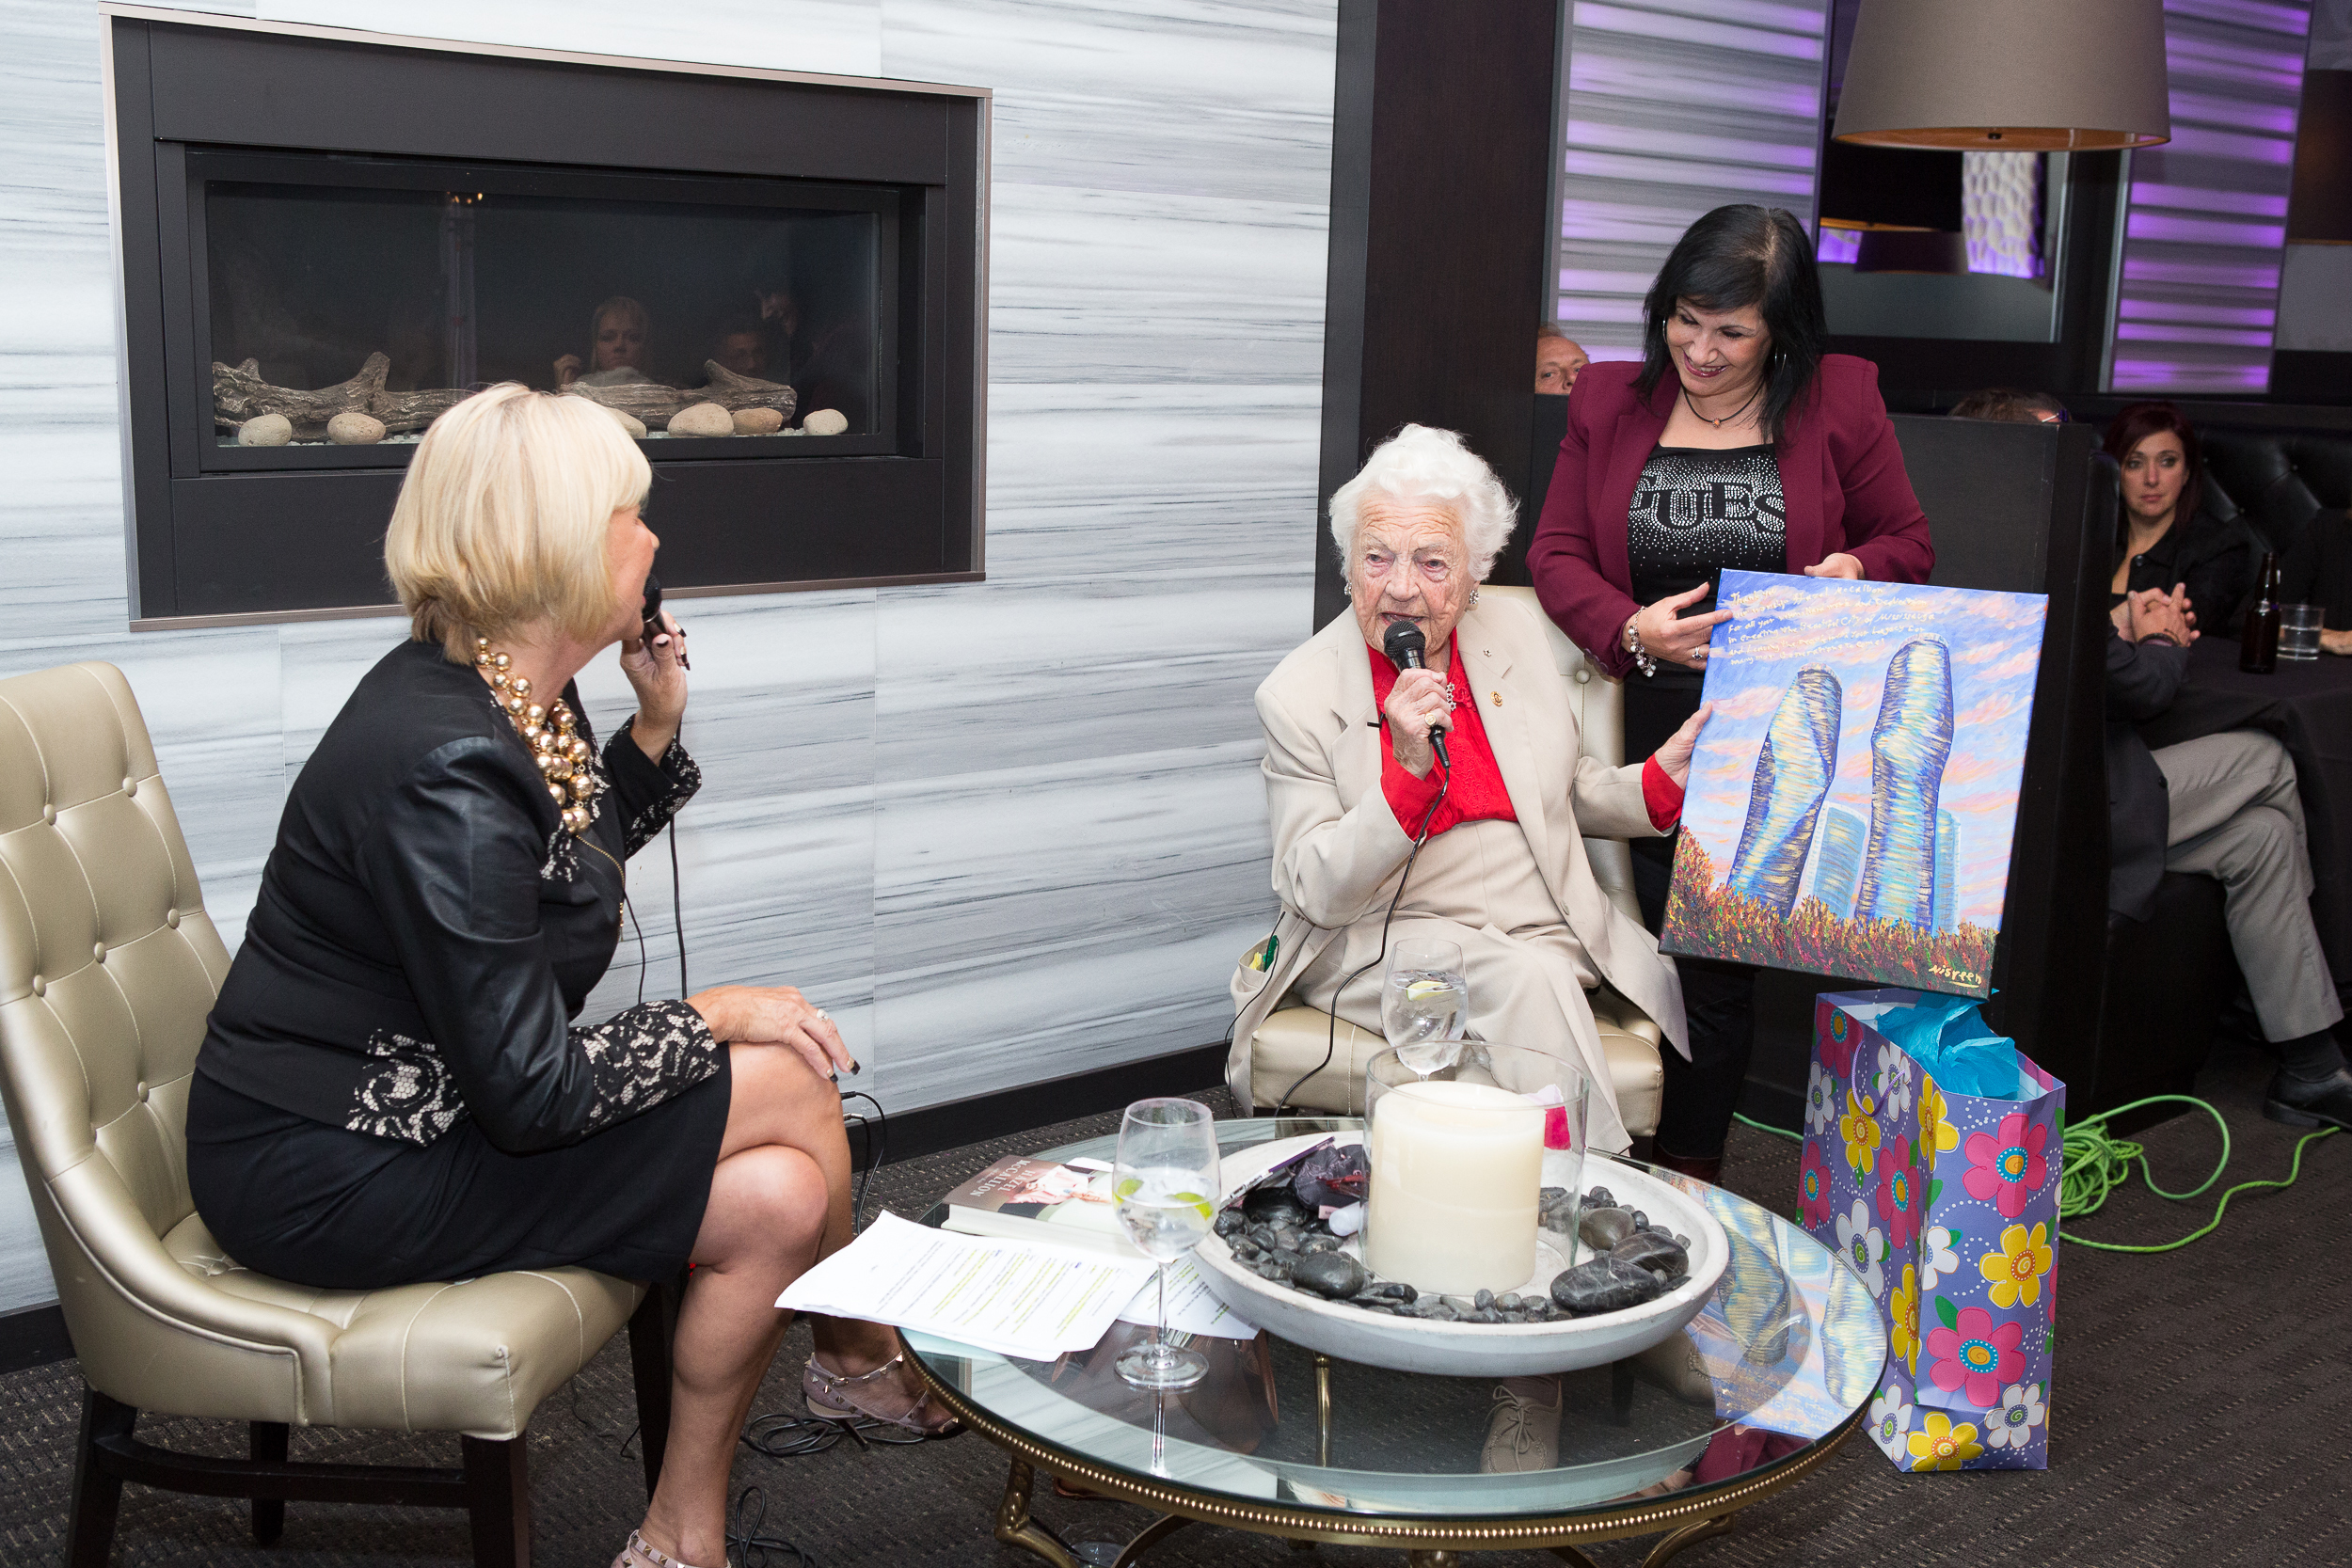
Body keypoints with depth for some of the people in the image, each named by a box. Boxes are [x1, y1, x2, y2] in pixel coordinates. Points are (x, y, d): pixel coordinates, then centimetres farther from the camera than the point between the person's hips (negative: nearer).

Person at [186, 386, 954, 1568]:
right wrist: (714, 1018, -11)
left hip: (424, 1104, 9)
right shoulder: (449, 768, -27)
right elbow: (530, 1093, -26)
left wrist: (656, 728, 4)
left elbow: (563, 881, 19)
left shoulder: (519, 697, 2)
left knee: (778, 1199, -5)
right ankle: (862, 1361, 13)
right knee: (789, 1089, -13)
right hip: (329, 1174, -9)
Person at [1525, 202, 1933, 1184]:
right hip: (1644, 731, 1)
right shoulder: (1609, 400, 8)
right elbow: (1556, 553, 5)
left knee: (1714, 967, 3)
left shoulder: (1840, 400, 3)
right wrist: (1631, 629, -13)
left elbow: (1908, 543, 11)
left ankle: (1689, 1190, 19)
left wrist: (1852, 574, -12)